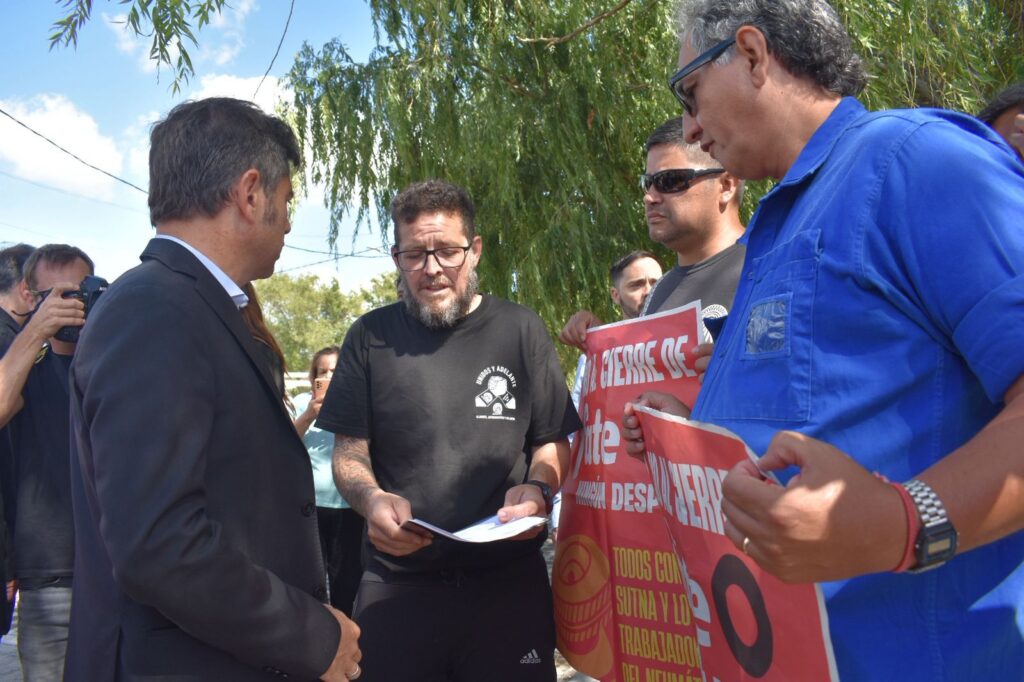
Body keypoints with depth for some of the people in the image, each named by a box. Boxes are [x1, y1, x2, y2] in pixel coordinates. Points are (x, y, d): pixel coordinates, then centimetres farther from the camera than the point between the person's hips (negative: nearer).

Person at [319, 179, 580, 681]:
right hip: (396, 584, 0)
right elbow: (349, 451, 7)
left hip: (509, 581, 0)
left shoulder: (520, 330, 3)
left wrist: (538, 488, -14)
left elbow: (554, 443, 7)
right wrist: (371, 499, -15)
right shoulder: (371, 337, 5)